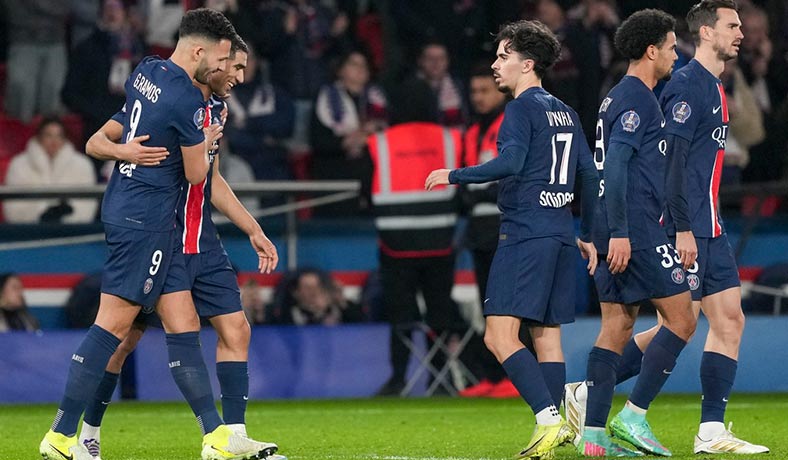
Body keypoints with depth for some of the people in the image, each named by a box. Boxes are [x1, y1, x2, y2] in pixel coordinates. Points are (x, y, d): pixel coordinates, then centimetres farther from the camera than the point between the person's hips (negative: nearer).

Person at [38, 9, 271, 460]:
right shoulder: (187, 99, -17)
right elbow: (196, 174, -6)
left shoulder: (145, 71, 10)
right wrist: (208, 141, 11)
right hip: (147, 221, -10)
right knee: (113, 325, -8)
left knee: (184, 324, 7)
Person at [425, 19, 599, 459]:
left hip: (524, 234, -9)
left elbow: (511, 162, -21)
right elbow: (591, 174, 19)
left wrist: (455, 175, -11)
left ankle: (550, 419, -23)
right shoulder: (565, 113, 19)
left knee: (500, 336, -12)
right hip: (559, 234, 9)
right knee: (547, 336, 10)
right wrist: (589, 236, 24)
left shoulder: (522, 108, -6)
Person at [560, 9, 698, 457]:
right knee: (682, 319, -5)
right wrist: (619, 233, -23)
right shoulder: (637, 100, -11)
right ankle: (633, 417, -7)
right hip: (637, 231, -10)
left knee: (617, 327, 7)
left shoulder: (620, 97, 19)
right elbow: (615, 165, -20)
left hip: (619, 232, 10)